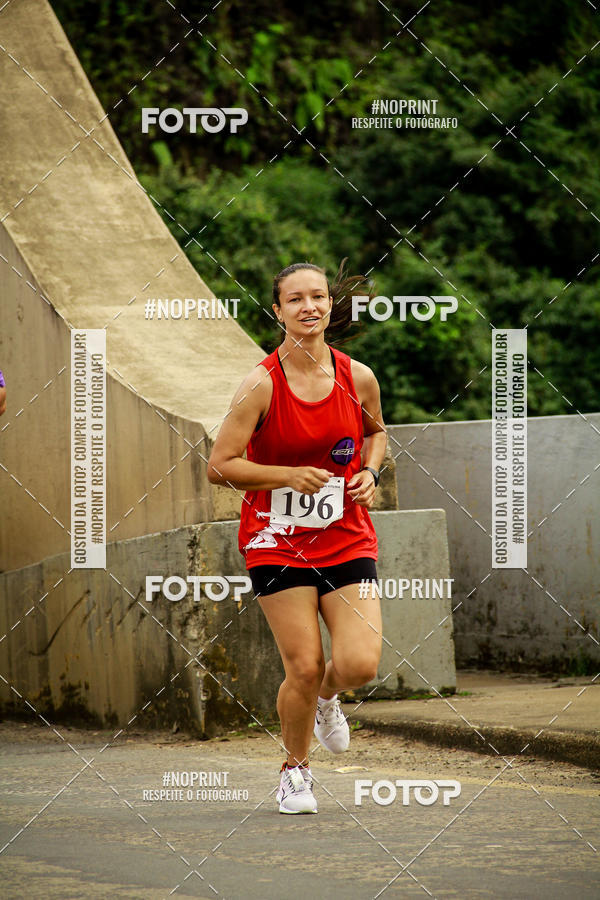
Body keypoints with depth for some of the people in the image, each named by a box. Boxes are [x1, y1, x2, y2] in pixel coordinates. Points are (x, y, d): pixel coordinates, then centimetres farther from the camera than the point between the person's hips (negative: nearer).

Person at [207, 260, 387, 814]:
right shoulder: (262, 384, -12)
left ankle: (325, 699, 27)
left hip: (346, 538, 3)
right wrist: (289, 475, -22)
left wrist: (369, 472, 1)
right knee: (304, 668, -6)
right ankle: (295, 771, 21)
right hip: (278, 542, -3)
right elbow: (220, 466, -12)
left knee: (360, 665, -11)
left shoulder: (358, 378, -1)